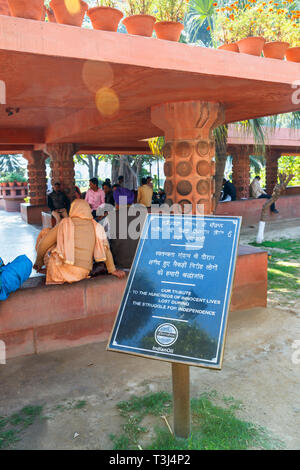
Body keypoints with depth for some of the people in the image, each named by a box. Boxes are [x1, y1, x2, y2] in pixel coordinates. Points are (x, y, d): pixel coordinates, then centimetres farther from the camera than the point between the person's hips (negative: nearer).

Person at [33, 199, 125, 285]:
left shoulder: (65, 223, -2)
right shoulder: (96, 227, 3)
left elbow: (44, 243, 2)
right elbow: (105, 249, 2)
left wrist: (38, 262, 17)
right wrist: (113, 270, 12)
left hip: (61, 272, -4)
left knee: (45, 232, 14)